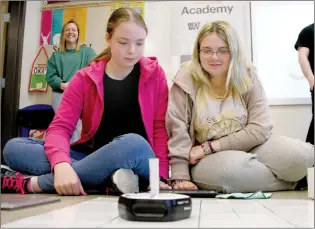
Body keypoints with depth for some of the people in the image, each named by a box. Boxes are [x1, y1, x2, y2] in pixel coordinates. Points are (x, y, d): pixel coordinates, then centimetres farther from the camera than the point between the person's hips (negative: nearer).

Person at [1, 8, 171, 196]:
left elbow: (161, 127, -2)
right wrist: (61, 164, -29)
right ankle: (109, 179, -29)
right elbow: (60, 126, -7)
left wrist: (160, 176, -15)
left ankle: (33, 183, -25)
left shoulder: (155, 74, 1)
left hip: (139, 163, -2)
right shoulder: (85, 78, 2)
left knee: (133, 144, -39)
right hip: (93, 157, 2)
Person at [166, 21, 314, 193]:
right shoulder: (185, 81, -10)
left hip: (248, 147, 2)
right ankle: (292, 181, -9)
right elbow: (177, 132, -12)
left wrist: (210, 147, -16)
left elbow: (260, 128, -11)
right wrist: (180, 178, -18)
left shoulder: (248, 77, -4)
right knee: (232, 167, -35)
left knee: (301, 154, -23)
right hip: (206, 161, -1)